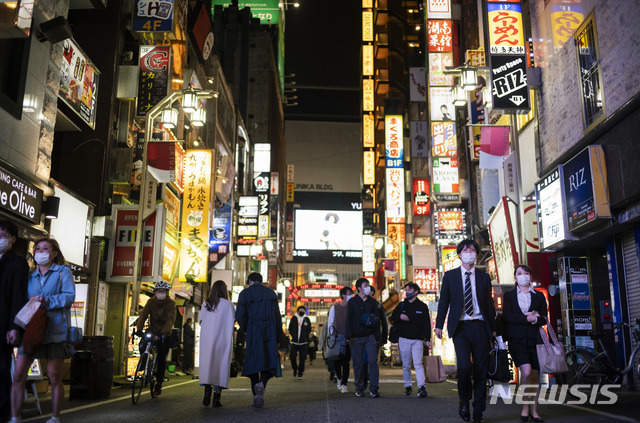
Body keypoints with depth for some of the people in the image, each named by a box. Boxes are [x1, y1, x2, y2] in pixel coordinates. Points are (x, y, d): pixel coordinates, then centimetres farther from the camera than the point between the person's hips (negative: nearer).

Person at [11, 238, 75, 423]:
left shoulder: (63, 271, 5)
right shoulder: (30, 276, 19)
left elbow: (70, 296, -7)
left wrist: (47, 301, -19)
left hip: (54, 330, -4)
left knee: (54, 377, -1)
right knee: (18, 375, -2)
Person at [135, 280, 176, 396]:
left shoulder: (171, 303, -14)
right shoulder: (151, 301, -5)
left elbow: (171, 319, -25)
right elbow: (143, 315, -16)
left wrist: (163, 332, -40)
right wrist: (139, 329, -32)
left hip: (164, 334, -2)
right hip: (152, 330, 2)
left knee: (162, 359, -4)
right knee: (142, 346, -24)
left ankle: (159, 384, 10)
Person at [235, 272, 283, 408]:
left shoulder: (245, 293, 2)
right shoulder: (271, 293, 12)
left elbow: (239, 315, -9)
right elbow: (277, 317, 10)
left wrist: (244, 329, 12)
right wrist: (278, 339, 13)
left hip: (253, 333, -1)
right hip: (270, 333, 2)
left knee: (254, 362, 8)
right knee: (269, 361, 4)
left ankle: (256, 396, 5)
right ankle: (262, 384, -25)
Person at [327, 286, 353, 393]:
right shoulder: (335, 307, 3)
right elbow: (330, 323, 6)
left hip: (348, 339, 0)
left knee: (346, 362, -5)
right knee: (337, 361, 4)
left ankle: (344, 384, 2)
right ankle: (339, 378, 31)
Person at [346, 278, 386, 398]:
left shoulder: (373, 302, 11)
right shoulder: (352, 302, 5)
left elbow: (377, 320, 12)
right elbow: (349, 320, 1)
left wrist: (378, 337, 6)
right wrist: (349, 336, -7)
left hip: (370, 336, 1)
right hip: (356, 337, -1)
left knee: (373, 361, -8)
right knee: (358, 363, 3)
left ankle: (373, 388, -3)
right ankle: (359, 388, 14)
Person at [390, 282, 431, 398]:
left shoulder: (422, 306, 6)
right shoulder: (401, 305, 12)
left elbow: (427, 323, 5)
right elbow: (392, 318, 14)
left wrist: (427, 339, -3)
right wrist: (400, 317, -8)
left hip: (417, 339, -2)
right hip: (404, 339, 2)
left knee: (418, 363, -14)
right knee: (406, 365, 5)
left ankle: (421, 387, -20)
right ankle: (407, 387, 15)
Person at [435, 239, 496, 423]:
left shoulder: (484, 277, 12)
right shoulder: (450, 276, 8)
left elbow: (489, 304, 14)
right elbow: (444, 301, 8)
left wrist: (493, 328, 12)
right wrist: (439, 325, 3)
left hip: (480, 326, 2)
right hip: (460, 327, -2)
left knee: (481, 369, 2)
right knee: (464, 365, -17)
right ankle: (464, 401, 9)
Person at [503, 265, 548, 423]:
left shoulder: (539, 296, 15)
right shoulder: (509, 295, 10)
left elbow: (544, 319, 9)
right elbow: (507, 317, -3)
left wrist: (535, 319, -11)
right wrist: (526, 318, -12)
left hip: (534, 338, 2)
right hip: (517, 339, -2)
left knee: (535, 375, 2)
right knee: (526, 371, -18)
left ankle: (534, 410, 15)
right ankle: (525, 406, 1)